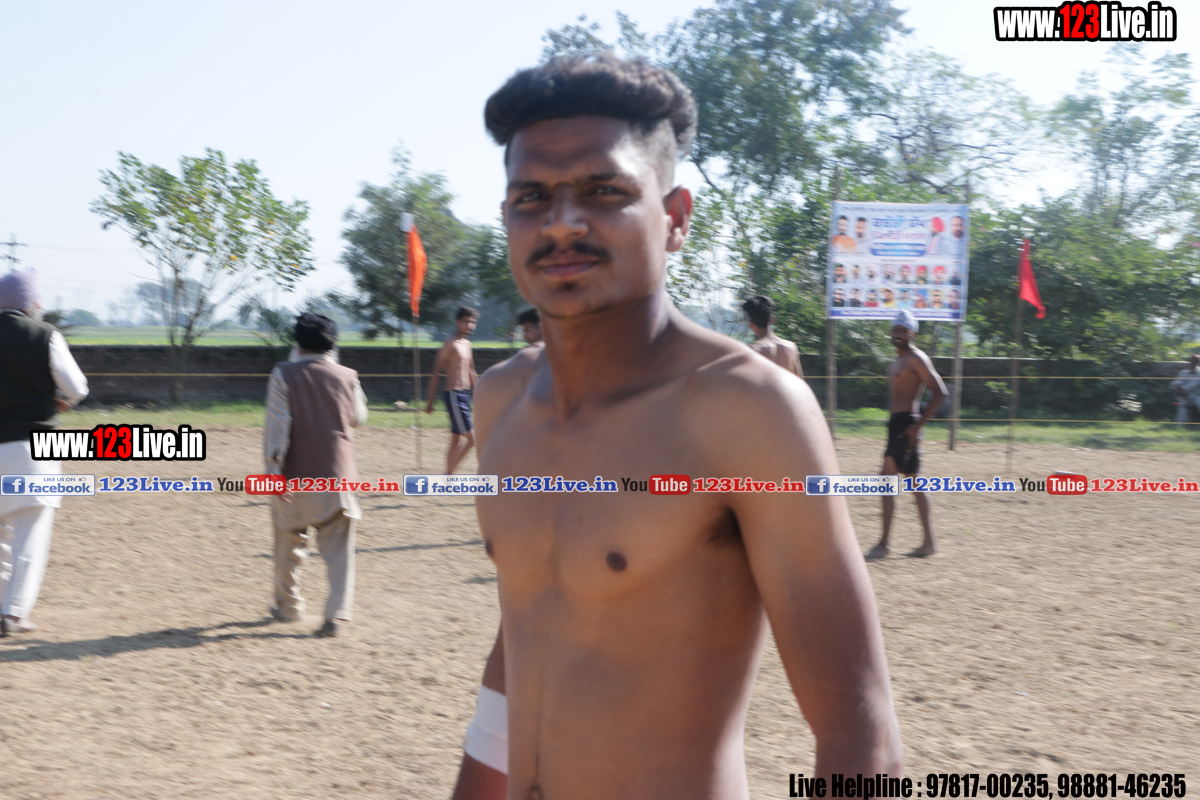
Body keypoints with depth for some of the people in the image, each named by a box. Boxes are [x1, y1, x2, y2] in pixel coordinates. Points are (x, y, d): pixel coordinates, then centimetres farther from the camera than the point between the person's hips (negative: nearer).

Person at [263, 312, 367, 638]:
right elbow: (358, 418, 17)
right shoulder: (347, 377, 2)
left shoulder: (284, 374, -4)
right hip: (337, 475, 1)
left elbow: (277, 425, -11)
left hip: (296, 476, -1)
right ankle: (338, 614, -9)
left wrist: (273, 470, -12)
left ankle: (289, 605, 30)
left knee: (290, 544, 17)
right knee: (337, 548, 1)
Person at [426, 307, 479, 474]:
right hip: (454, 396, -9)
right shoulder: (450, 344, -11)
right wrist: (430, 401, -14)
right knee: (471, 439, -12)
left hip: (465, 395, 9)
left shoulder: (467, 344, 15)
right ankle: (448, 476, -5)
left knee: (456, 441, 11)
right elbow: (436, 373, -12)